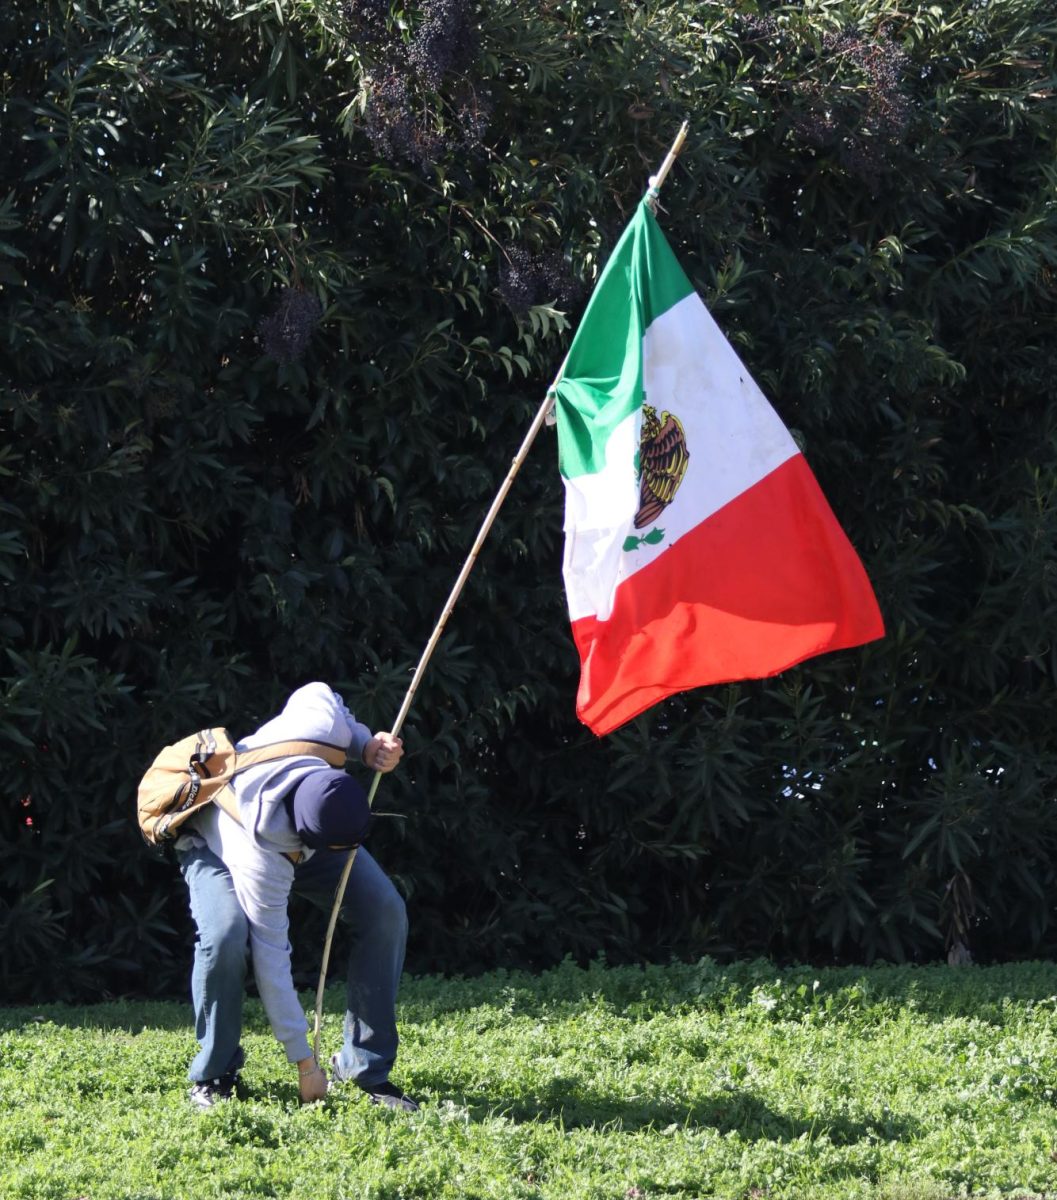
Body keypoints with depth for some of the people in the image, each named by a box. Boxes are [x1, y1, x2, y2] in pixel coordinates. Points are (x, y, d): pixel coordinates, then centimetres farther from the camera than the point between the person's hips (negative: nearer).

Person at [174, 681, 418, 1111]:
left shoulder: (320, 721, -39)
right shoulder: (260, 859, -44)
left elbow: (317, 693, -12)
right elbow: (270, 960, -35)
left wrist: (367, 746, -25)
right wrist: (304, 1062, -29)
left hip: (306, 831, 5)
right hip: (214, 842, -5)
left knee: (386, 913, -15)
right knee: (226, 937, -35)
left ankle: (367, 1070, -4)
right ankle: (213, 1076, -11)